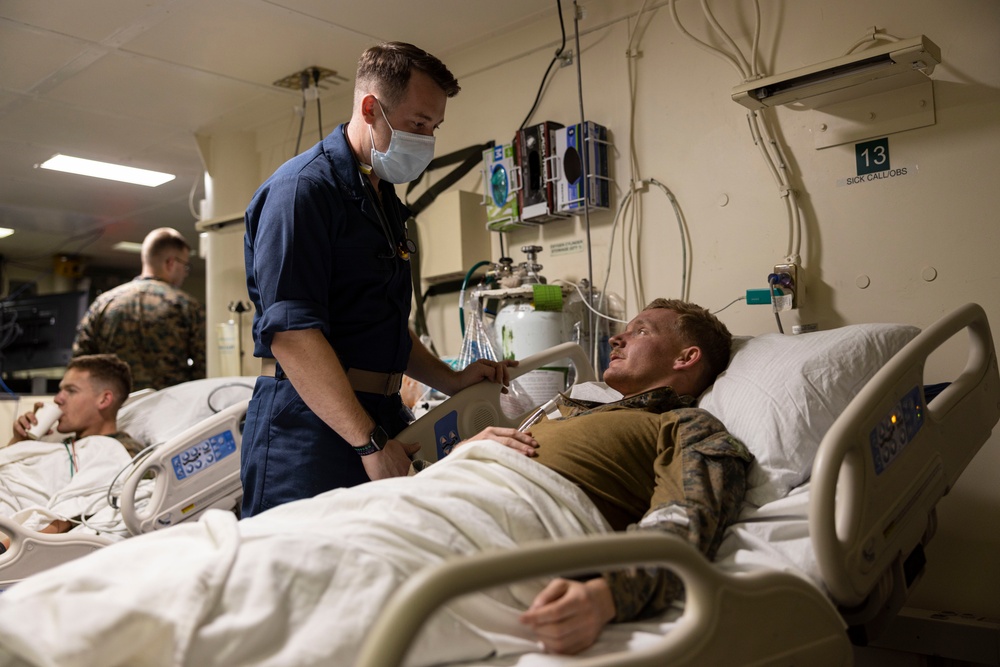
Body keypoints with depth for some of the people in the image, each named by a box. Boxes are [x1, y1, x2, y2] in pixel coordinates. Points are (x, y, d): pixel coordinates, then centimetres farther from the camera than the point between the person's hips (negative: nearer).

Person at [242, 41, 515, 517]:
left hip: (378, 418, 8)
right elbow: (291, 334, -20)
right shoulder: (303, 187, -10)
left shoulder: (385, 200, 20)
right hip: (309, 429, -8)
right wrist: (370, 441, -21)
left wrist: (451, 381, 14)